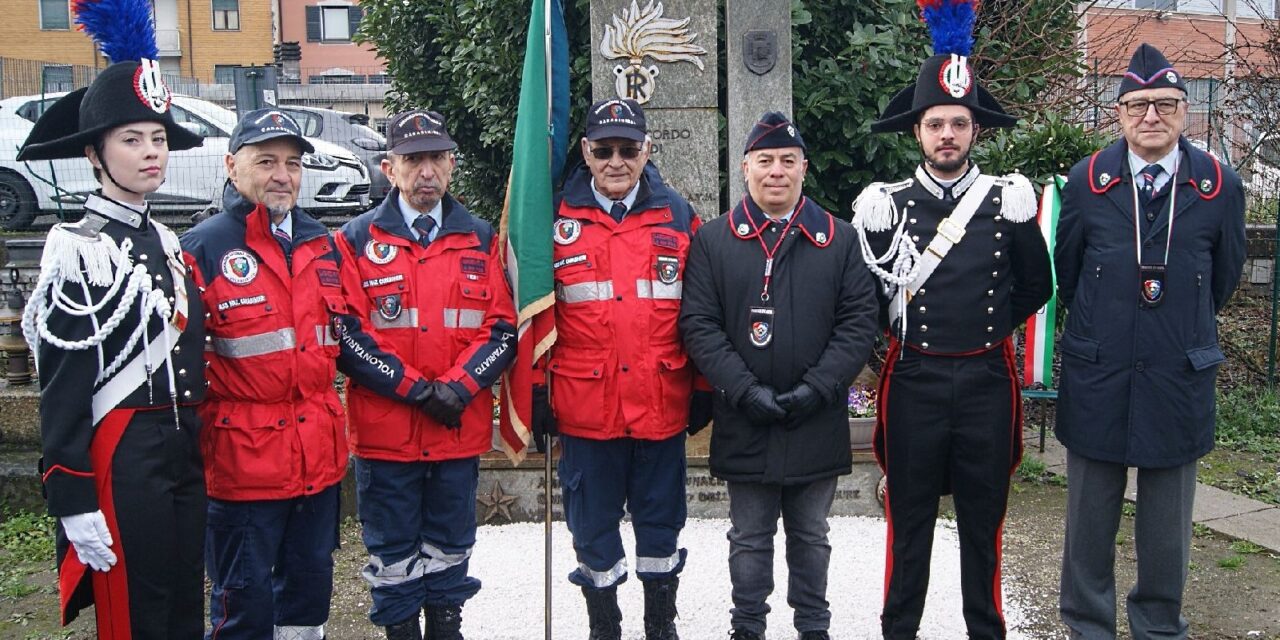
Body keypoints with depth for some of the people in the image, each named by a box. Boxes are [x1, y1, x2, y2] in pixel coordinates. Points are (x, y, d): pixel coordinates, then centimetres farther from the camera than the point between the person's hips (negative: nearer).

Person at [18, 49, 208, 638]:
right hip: (121, 457, -7)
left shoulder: (165, 241, 11)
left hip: (183, 450, 7)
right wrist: (74, 502, -16)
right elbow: (61, 386, -14)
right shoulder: (78, 250, -11)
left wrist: (194, 445, 17)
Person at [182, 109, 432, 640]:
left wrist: (417, 389, 9)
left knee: (310, 582, 18)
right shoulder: (202, 250, -7)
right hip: (242, 461, -5)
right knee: (244, 596, 5)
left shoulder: (321, 246, 11)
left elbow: (349, 337, 15)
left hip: (319, 456, 6)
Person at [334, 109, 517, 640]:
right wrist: (416, 391, -15)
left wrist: (457, 387, -13)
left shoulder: (480, 241, 7)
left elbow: (503, 330, 2)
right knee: (393, 552, 9)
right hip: (385, 431, -2)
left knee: (451, 547, 14)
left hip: (461, 428, 2)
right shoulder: (357, 241, 0)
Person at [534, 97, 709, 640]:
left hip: (662, 406, 1)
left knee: (660, 525, 14)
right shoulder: (557, 222, 0)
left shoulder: (679, 219, 4)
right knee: (593, 529, 12)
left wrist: (703, 390, 5)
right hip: (584, 408, -1)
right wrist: (535, 392, -1)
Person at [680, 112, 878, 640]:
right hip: (743, 424, -1)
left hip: (817, 422, 1)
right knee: (750, 538, 12)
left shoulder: (840, 239, 4)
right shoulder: (713, 240, 1)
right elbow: (699, 324, -6)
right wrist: (746, 391, -16)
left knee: (811, 536, 16)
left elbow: (859, 322, -2)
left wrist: (816, 388, -14)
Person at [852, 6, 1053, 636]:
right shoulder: (884, 205, -2)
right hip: (913, 382, 0)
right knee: (908, 519, 10)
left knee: (984, 520, 12)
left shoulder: (1008, 202, 0)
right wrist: (903, 326, 4)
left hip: (988, 381, 1)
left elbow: (1035, 287, 12)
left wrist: (988, 328, 10)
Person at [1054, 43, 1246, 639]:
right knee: (1090, 519, 11)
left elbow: (1224, 278, 11)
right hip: (1096, 378, 0)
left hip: (1179, 381, 0)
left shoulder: (1221, 187, -3)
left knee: (1168, 524, 12)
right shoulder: (1086, 181, -4)